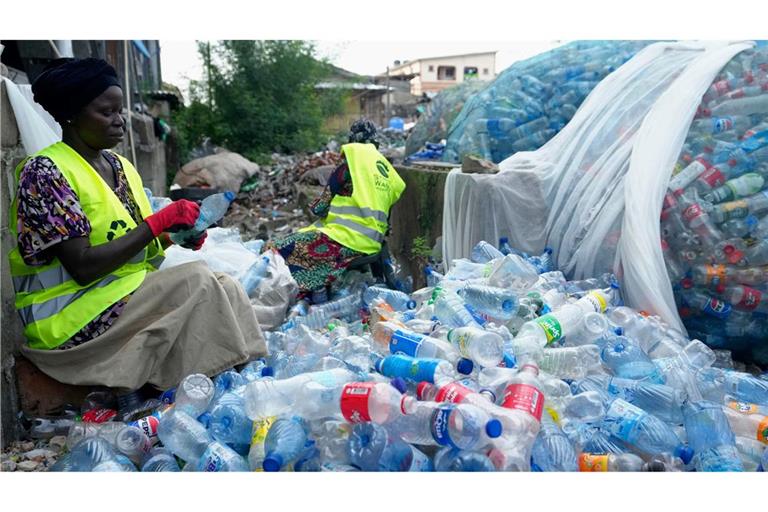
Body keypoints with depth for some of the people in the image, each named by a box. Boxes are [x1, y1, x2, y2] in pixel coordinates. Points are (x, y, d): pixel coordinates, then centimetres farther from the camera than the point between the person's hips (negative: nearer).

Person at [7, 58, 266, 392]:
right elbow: (83, 267, -22)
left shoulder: (121, 167, 10)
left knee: (224, 287, -12)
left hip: (131, 293, 7)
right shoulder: (44, 172, -14)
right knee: (196, 280, -23)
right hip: (70, 314, -7)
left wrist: (177, 234, -7)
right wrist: (159, 221, -22)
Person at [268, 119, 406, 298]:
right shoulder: (389, 172, 17)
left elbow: (321, 207, 0)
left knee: (274, 250, -8)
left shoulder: (352, 161, -2)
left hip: (346, 240, -8)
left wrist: (316, 208, 23)